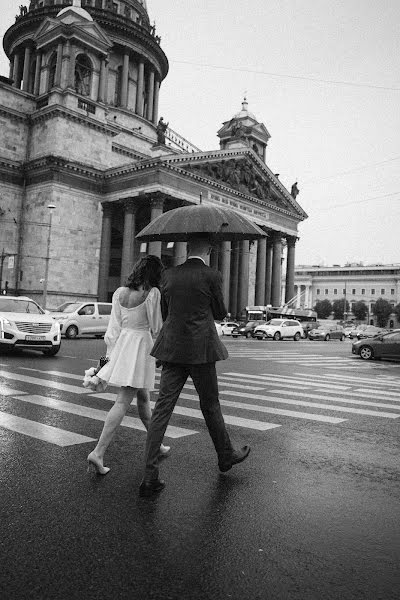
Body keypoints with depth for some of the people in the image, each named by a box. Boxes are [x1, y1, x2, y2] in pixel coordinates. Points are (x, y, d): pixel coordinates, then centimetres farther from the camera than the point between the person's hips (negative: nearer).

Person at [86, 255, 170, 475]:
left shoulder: (119, 292, 5)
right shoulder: (152, 293, -11)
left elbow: (114, 327, 5)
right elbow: (157, 328, -9)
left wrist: (111, 356, 10)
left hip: (122, 343, 7)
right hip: (142, 345, -7)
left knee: (143, 397, 20)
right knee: (123, 403, -3)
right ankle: (98, 453, -6)